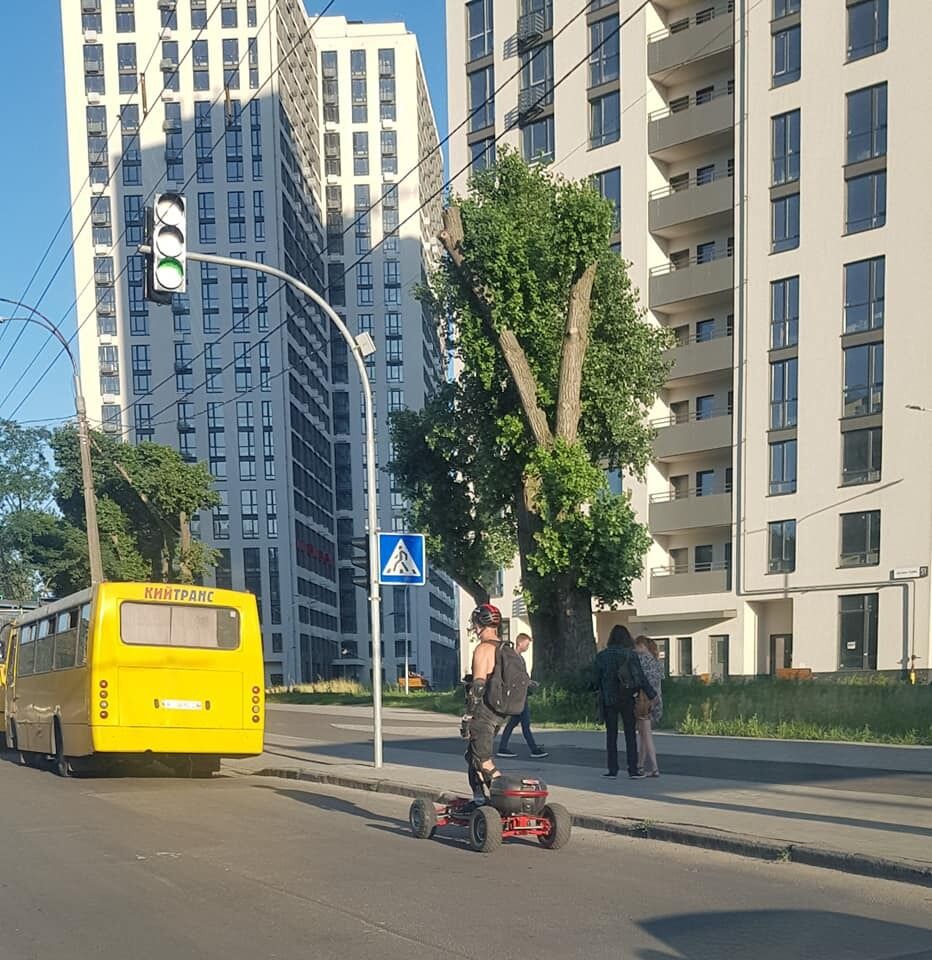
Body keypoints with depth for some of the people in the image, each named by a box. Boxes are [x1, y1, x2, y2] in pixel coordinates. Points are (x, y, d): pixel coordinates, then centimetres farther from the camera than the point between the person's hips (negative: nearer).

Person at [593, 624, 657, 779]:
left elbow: (597, 679, 4)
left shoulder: (601, 656, -1)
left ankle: (612, 770, 7)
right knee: (630, 735, 4)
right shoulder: (631, 655, -6)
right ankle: (633, 770, 1)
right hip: (627, 699, -1)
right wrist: (652, 695, -2)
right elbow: (641, 677, -7)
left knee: (611, 735, 8)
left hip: (608, 699, 1)